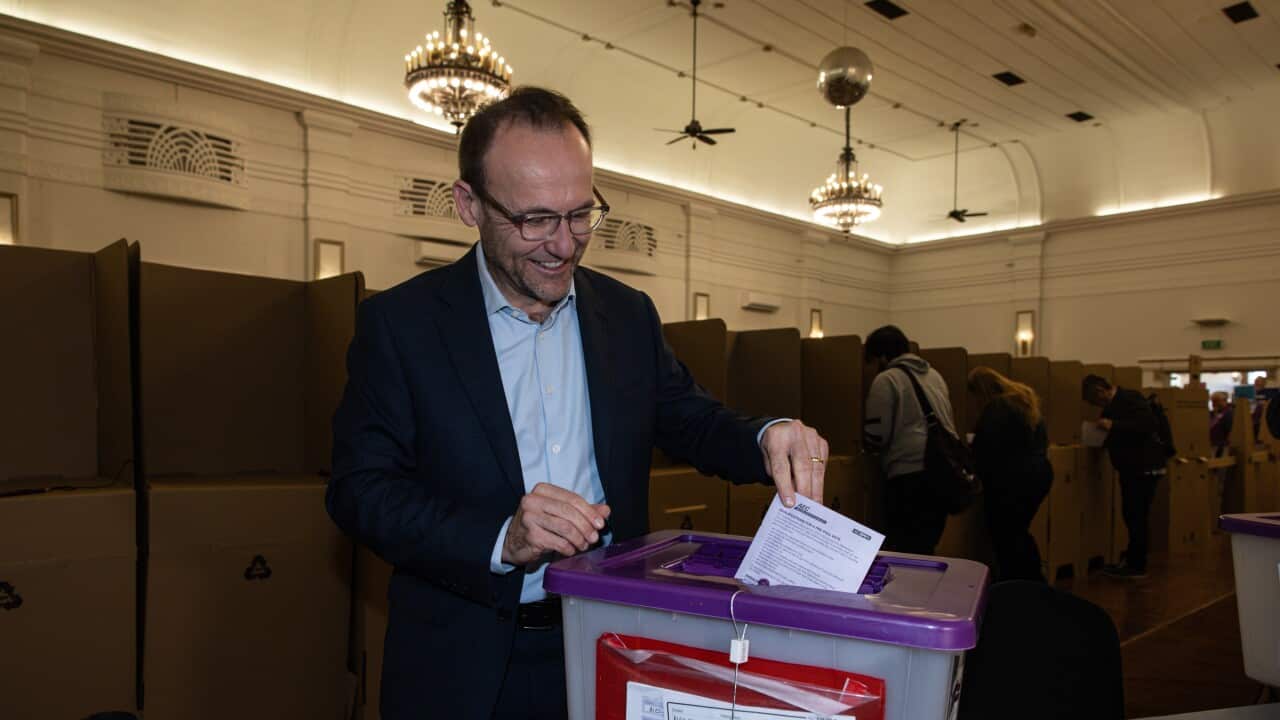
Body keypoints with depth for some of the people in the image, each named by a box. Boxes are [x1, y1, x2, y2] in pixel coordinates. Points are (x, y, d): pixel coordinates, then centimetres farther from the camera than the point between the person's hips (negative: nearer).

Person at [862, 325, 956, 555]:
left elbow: (876, 437, -6)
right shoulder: (934, 375, 19)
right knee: (926, 549, 15)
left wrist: (863, 444, 15)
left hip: (910, 474, -8)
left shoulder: (886, 379, -3)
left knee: (905, 553, -3)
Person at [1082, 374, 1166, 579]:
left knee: (1137, 516, -4)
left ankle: (1137, 566, 3)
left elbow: (1147, 423, -28)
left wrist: (1113, 426, -27)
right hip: (1131, 468, 9)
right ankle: (1133, 561, 22)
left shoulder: (1131, 398, -16)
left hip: (1145, 467, -9)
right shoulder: (1113, 405, 11)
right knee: (1132, 515, 13)